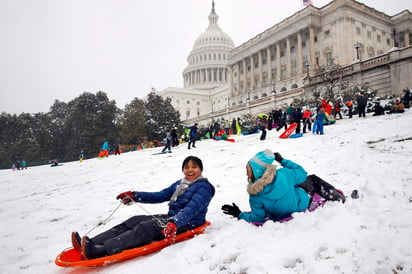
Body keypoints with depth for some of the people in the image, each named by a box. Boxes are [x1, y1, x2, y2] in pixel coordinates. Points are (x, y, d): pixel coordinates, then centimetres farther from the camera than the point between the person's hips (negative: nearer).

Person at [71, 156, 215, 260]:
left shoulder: (203, 187, -8)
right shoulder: (179, 184, 17)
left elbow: (192, 208, -24)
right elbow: (160, 196, 14)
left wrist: (174, 223, -41)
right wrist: (133, 196, 5)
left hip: (188, 223, -8)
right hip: (171, 217, 8)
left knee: (145, 228, -28)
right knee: (133, 221, -10)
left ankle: (99, 251, -40)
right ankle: (90, 243, -22)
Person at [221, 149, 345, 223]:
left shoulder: (255, 197, -35)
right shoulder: (282, 174, -36)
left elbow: (258, 218, -24)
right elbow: (302, 173, -14)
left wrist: (239, 214, -18)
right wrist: (283, 160, -6)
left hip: (282, 215, 2)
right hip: (302, 203, -2)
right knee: (313, 179, 25)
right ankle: (339, 198, 41)